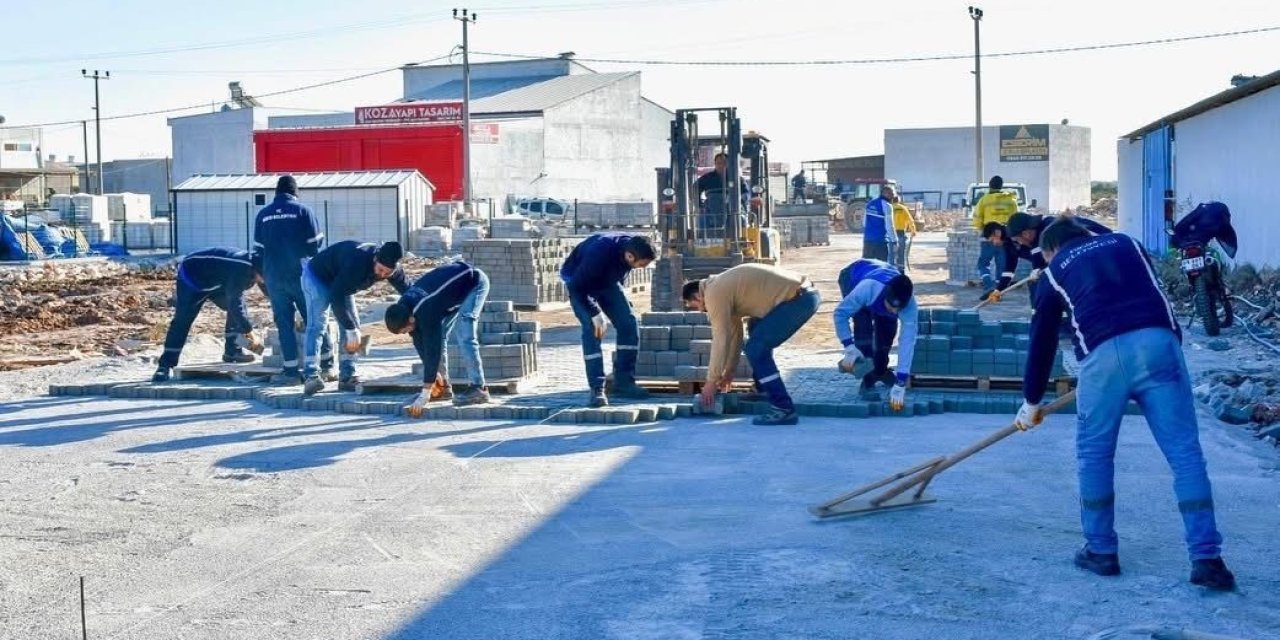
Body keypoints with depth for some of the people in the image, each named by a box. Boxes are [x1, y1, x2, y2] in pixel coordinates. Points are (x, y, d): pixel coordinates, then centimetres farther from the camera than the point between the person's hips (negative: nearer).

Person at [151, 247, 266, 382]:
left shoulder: (255, 268, -13)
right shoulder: (240, 269, -40)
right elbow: (235, 304, -41)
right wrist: (250, 333, -38)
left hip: (216, 281, 8)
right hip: (192, 276, -8)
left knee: (237, 310, -4)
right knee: (182, 320, -13)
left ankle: (232, 351, 2)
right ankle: (166, 365, -11)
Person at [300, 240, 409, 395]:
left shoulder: (393, 270, -19)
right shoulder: (357, 261, -41)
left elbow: (407, 292, -5)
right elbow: (336, 296, -40)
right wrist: (351, 329, -39)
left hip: (339, 282, 8)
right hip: (316, 276, -8)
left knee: (353, 325, -1)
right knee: (317, 325, -20)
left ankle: (347, 377, 2)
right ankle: (310, 376, -27)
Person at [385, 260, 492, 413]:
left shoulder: (426, 310, -37)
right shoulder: (404, 307, -13)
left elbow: (432, 348, -37)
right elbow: (419, 342, -2)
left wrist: (424, 395, -36)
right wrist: (434, 374, -3)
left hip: (474, 283, -8)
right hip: (456, 283, 9)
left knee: (464, 337, -21)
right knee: (437, 335, 0)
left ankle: (478, 388, -18)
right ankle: (442, 386, 7)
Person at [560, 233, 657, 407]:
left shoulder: (630, 247, -21)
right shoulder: (600, 252, -41)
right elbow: (577, 287, -31)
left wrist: (622, 304, 4)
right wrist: (595, 314, -32)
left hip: (607, 280, 6)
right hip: (579, 283, -6)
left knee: (629, 324, -6)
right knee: (592, 329, -21)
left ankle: (624, 384, 2)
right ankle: (596, 389, -18)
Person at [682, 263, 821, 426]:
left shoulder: (715, 294, -9)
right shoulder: (723, 287, 20)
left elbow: (720, 340, -9)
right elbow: (734, 331, 26)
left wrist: (711, 382, -1)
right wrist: (729, 372, 29)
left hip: (799, 298, -11)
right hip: (802, 294, 11)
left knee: (756, 348, -11)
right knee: (758, 334, 29)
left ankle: (784, 409, -12)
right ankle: (764, 391, 33)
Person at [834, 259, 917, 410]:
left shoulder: (910, 306, -37)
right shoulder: (867, 288, -45)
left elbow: (907, 343, -38)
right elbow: (840, 313, -31)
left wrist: (900, 384, -41)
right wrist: (850, 347, -37)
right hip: (852, 275, -3)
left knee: (888, 329, -6)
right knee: (863, 326, -23)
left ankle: (880, 371, 21)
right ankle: (868, 381, -14)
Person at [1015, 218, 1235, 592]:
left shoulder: (1056, 272, 23)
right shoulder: (1126, 243, 28)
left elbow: (1042, 342, 27)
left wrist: (1031, 402, 37)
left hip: (1103, 354, -1)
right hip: (1158, 342, 2)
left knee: (1094, 455, 15)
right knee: (1185, 452, 3)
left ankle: (1101, 551, 20)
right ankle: (1207, 559, 1)